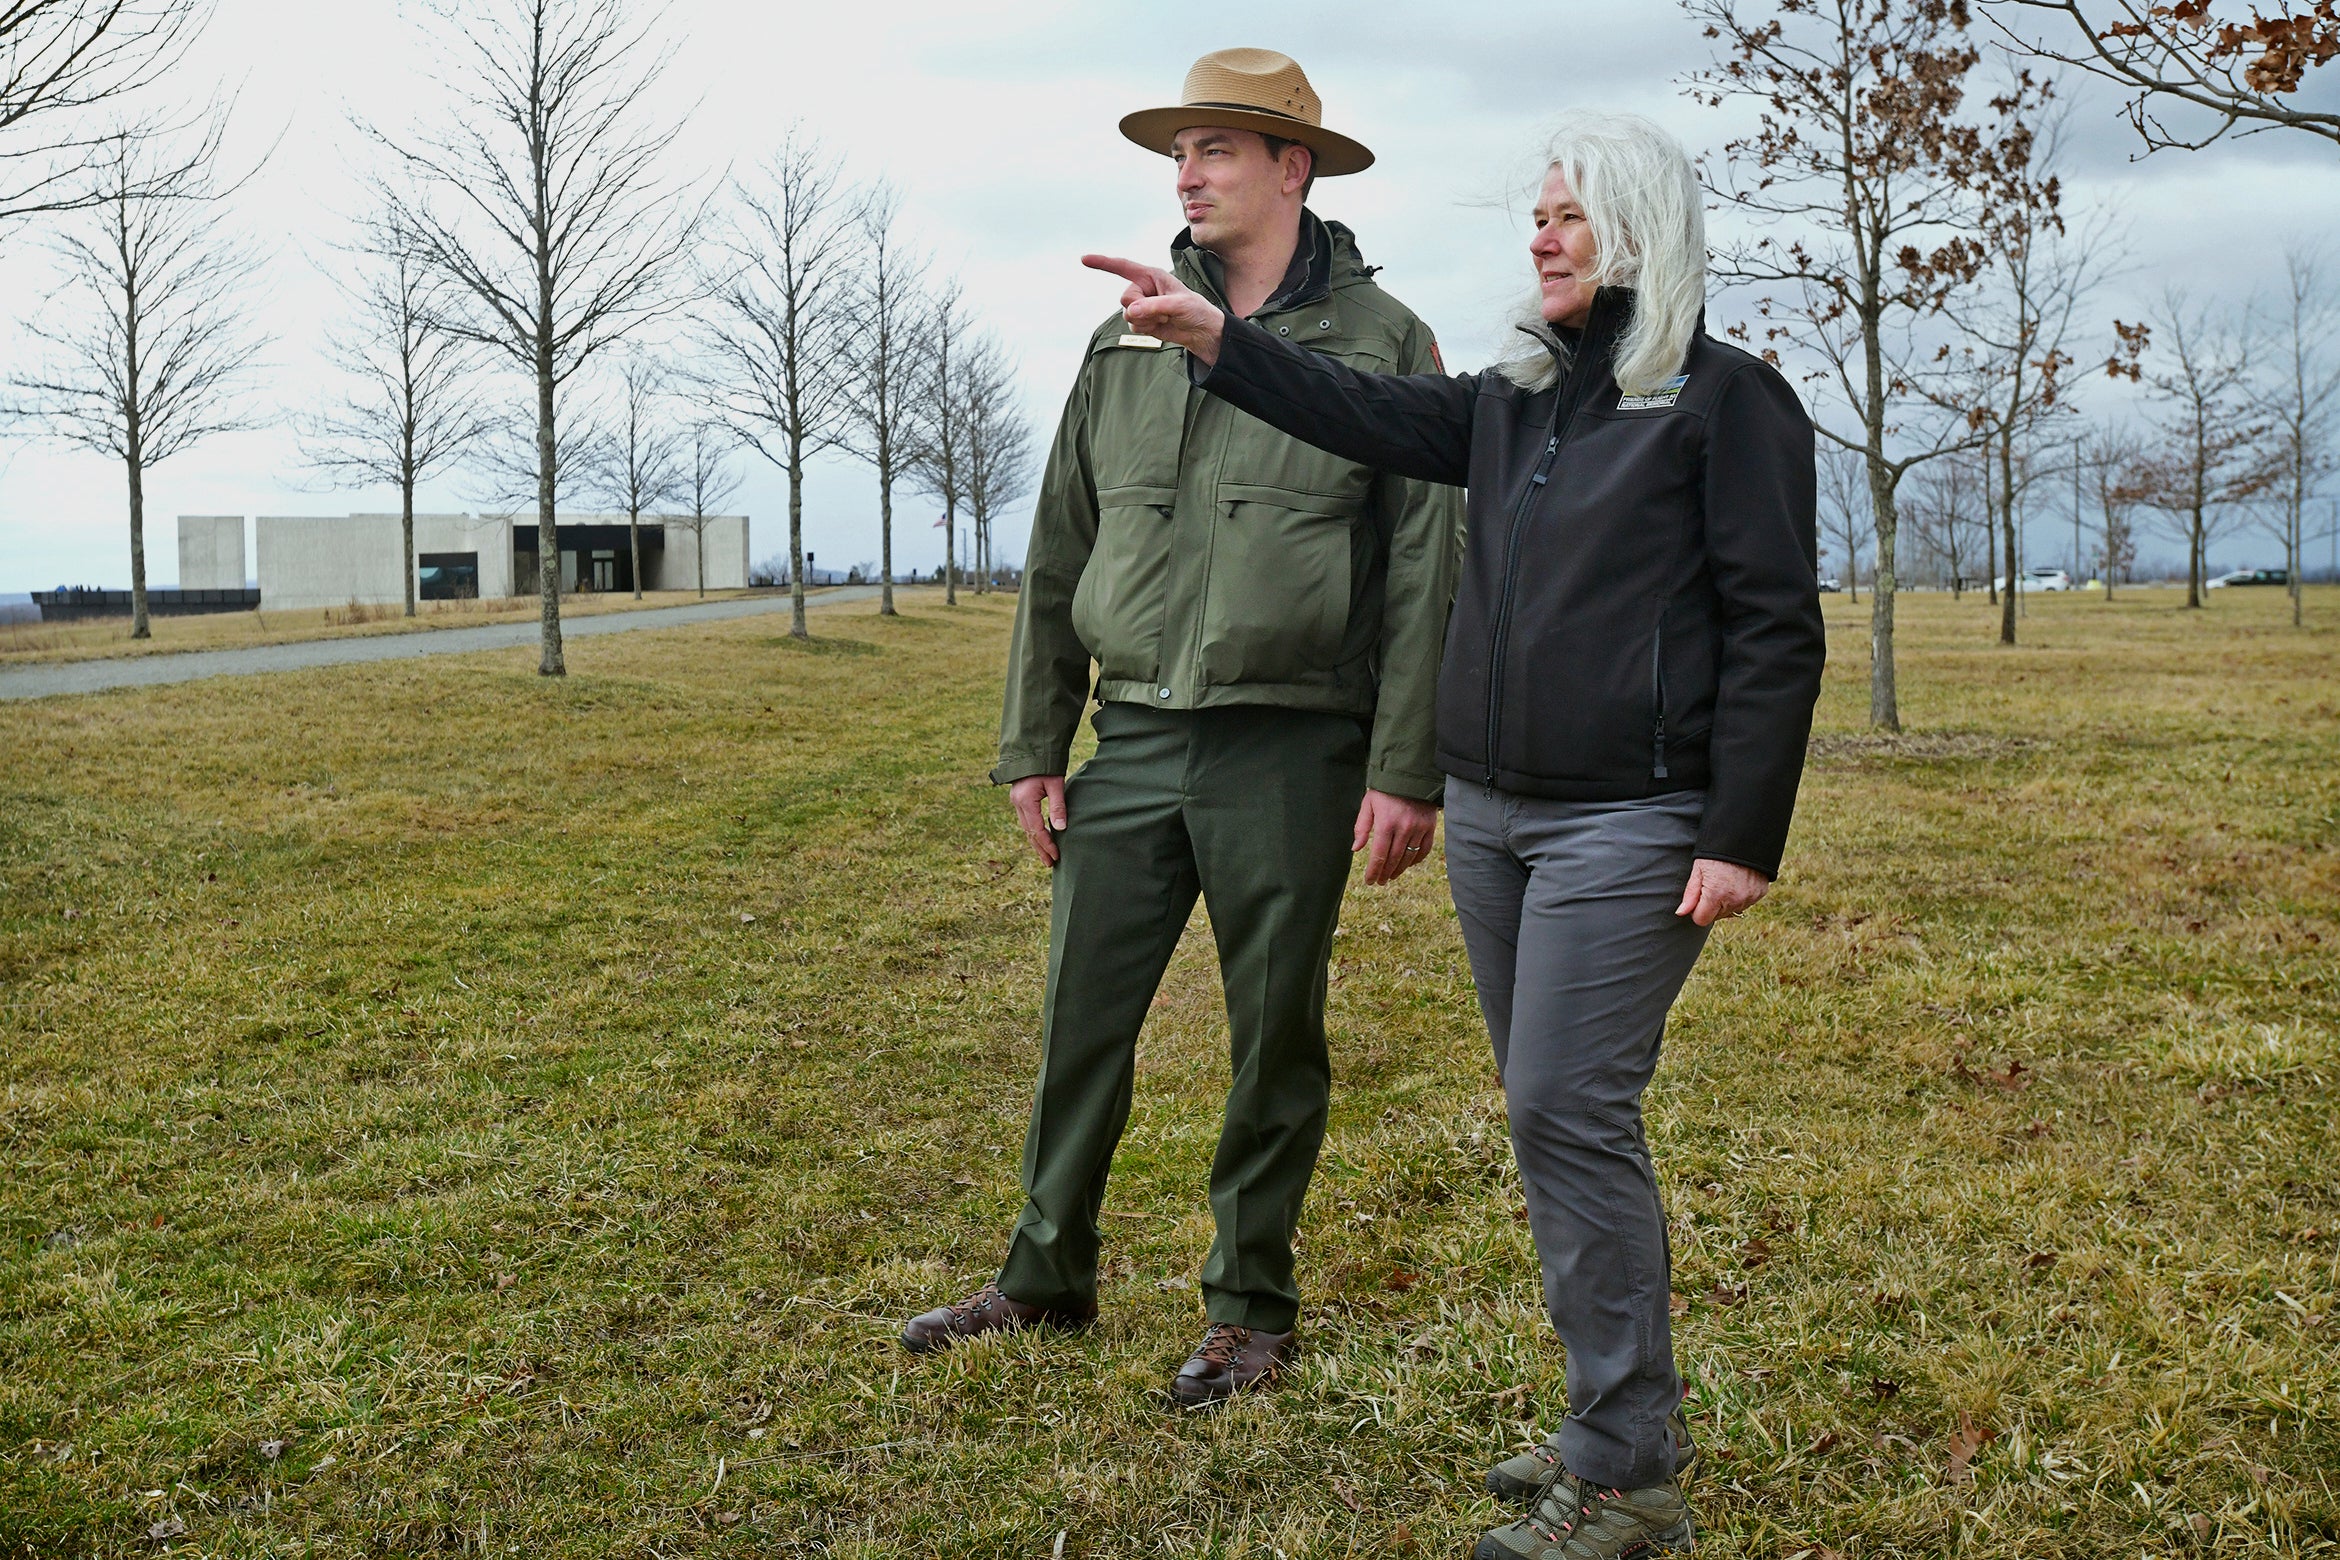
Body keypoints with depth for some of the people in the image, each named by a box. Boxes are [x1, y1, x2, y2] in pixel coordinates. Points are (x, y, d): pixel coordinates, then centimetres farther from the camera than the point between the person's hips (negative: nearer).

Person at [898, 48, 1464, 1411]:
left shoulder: (1380, 341, -1)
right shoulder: (1128, 341, 10)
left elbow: (1427, 570, -5)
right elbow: (1060, 553, 12)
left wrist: (1408, 771, -10)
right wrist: (1034, 745, 8)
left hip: (1290, 752, -4)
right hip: (1137, 738, 4)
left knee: (1277, 1039, 7)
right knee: (1080, 1018, 9)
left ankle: (1251, 1308, 22)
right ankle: (1048, 1276, 26)